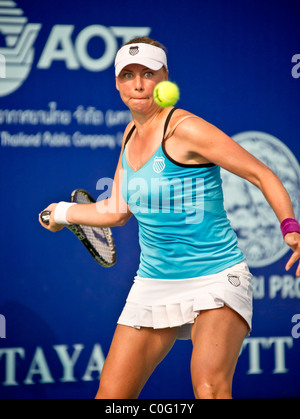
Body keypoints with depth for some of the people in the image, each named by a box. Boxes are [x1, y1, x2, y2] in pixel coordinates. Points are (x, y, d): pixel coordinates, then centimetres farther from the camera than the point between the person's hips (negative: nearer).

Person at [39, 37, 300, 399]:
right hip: (153, 284, 7)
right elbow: (117, 210, 21)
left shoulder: (186, 129, -14)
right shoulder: (131, 134, 9)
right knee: (111, 395, 5)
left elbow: (262, 174, -12)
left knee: (209, 388, -30)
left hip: (216, 279, -7)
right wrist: (62, 212, 34)